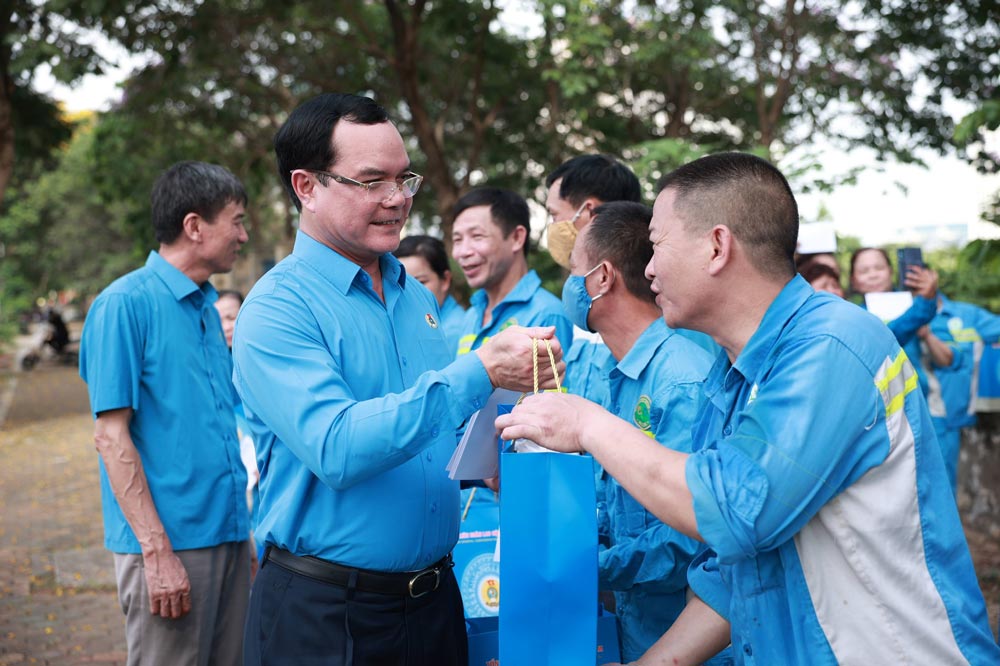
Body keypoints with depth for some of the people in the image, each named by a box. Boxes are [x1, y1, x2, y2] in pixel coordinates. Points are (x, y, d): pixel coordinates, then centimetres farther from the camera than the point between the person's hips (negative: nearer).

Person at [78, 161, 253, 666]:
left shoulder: (207, 307, 12)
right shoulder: (125, 303, -11)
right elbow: (111, 435, -14)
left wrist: (242, 526, 15)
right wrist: (157, 551, -18)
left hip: (229, 536, 7)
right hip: (169, 544, -7)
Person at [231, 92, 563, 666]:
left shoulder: (419, 297, 8)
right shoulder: (276, 308, -15)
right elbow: (335, 449, -29)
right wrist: (480, 374, -31)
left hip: (435, 593, 6)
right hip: (324, 614, -6)